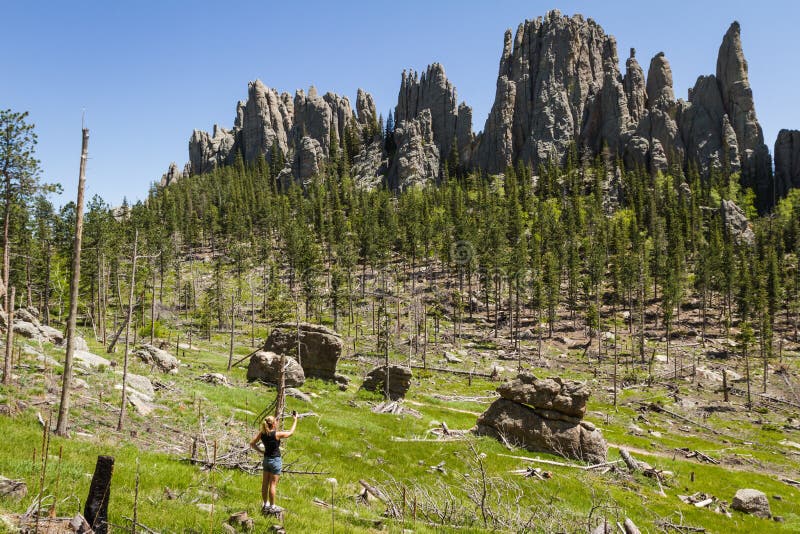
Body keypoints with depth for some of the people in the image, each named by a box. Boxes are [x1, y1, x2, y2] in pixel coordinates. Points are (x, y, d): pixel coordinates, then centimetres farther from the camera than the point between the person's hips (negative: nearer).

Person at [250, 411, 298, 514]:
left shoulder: (262, 433, -5)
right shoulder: (277, 434, -20)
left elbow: (252, 444, 2)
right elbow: (291, 432, -6)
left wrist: (261, 451, 8)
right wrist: (295, 419, 2)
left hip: (266, 459, 6)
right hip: (275, 460, -6)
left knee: (265, 484, 15)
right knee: (273, 485, 2)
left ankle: (265, 504, 27)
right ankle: (272, 507, 11)